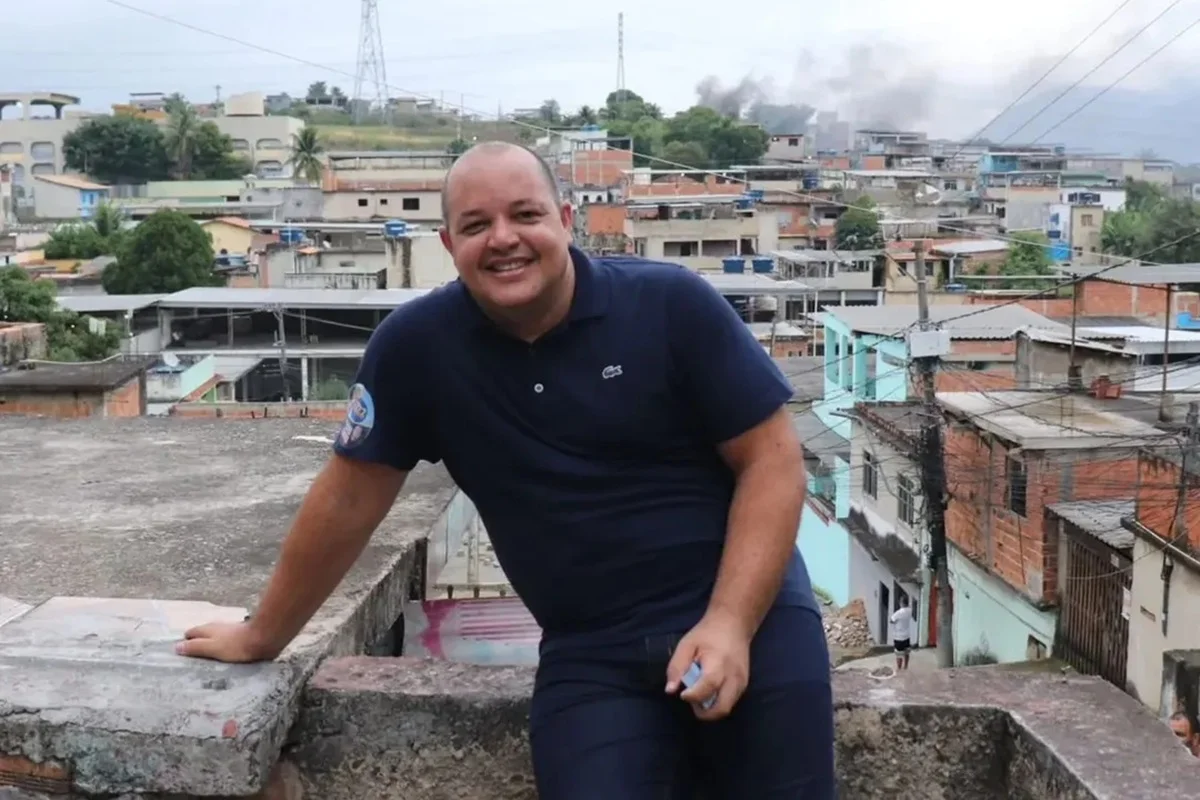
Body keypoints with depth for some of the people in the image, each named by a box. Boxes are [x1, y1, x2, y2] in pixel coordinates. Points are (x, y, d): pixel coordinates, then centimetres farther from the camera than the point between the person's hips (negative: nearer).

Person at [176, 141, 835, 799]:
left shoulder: (672, 306, -8)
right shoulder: (416, 345, -5)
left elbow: (772, 457, -6)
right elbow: (350, 498, 5)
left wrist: (731, 622, -17)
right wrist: (263, 635, 13)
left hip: (749, 609, 0)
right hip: (590, 654, 1)